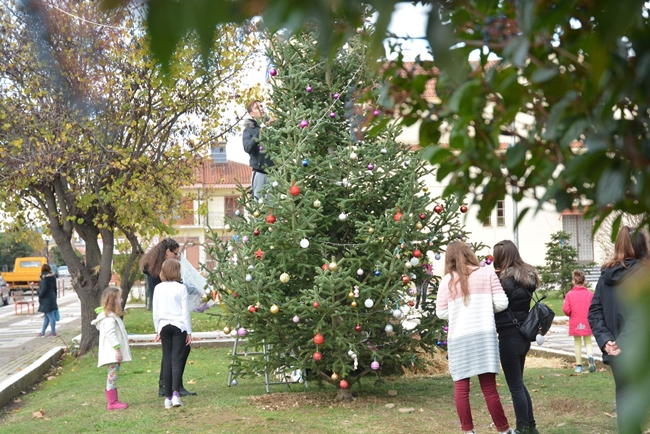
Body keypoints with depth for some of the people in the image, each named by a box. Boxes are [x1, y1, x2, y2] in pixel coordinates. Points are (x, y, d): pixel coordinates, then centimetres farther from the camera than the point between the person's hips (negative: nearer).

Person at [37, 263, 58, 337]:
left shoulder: (44, 277, -15)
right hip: (52, 297, 9)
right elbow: (55, 288, 15)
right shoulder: (53, 277, 10)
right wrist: (54, 298, 21)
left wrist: (40, 296, -7)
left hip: (46, 299, -9)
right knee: (47, 316, 14)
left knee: (50, 316, -3)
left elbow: (44, 289, -21)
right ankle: (42, 332, 22)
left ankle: (53, 332, 3)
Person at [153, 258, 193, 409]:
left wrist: (157, 330, 16)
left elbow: (155, 312, 7)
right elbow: (186, 312, -4)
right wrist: (189, 332, 1)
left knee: (167, 361, 6)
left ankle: (168, 397, 8)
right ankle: (175, 393, -16)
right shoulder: (181, 288, -6)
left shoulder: (158, 289, 2)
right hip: (179, 326, -3)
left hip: (164, 327, 3)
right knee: (177, 360, -3)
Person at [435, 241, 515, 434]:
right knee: (489, 387, 6)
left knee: (461, 387, 7)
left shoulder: (447, 280, 3)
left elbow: (441, 313, 5)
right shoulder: (487, 274, 4)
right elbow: (501, 303, 1)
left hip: (459, 338, 0)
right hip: (485, 335, 0)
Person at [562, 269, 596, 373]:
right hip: (587, 323, 0)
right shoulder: (589, 294, -5)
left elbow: (566, 310, -13)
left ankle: (579, 365, 11)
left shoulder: (569, 294, -7)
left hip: (575, 324, 0)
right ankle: (590, 356, -17)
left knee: (577, 344, 12)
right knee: (588, 342, 13)